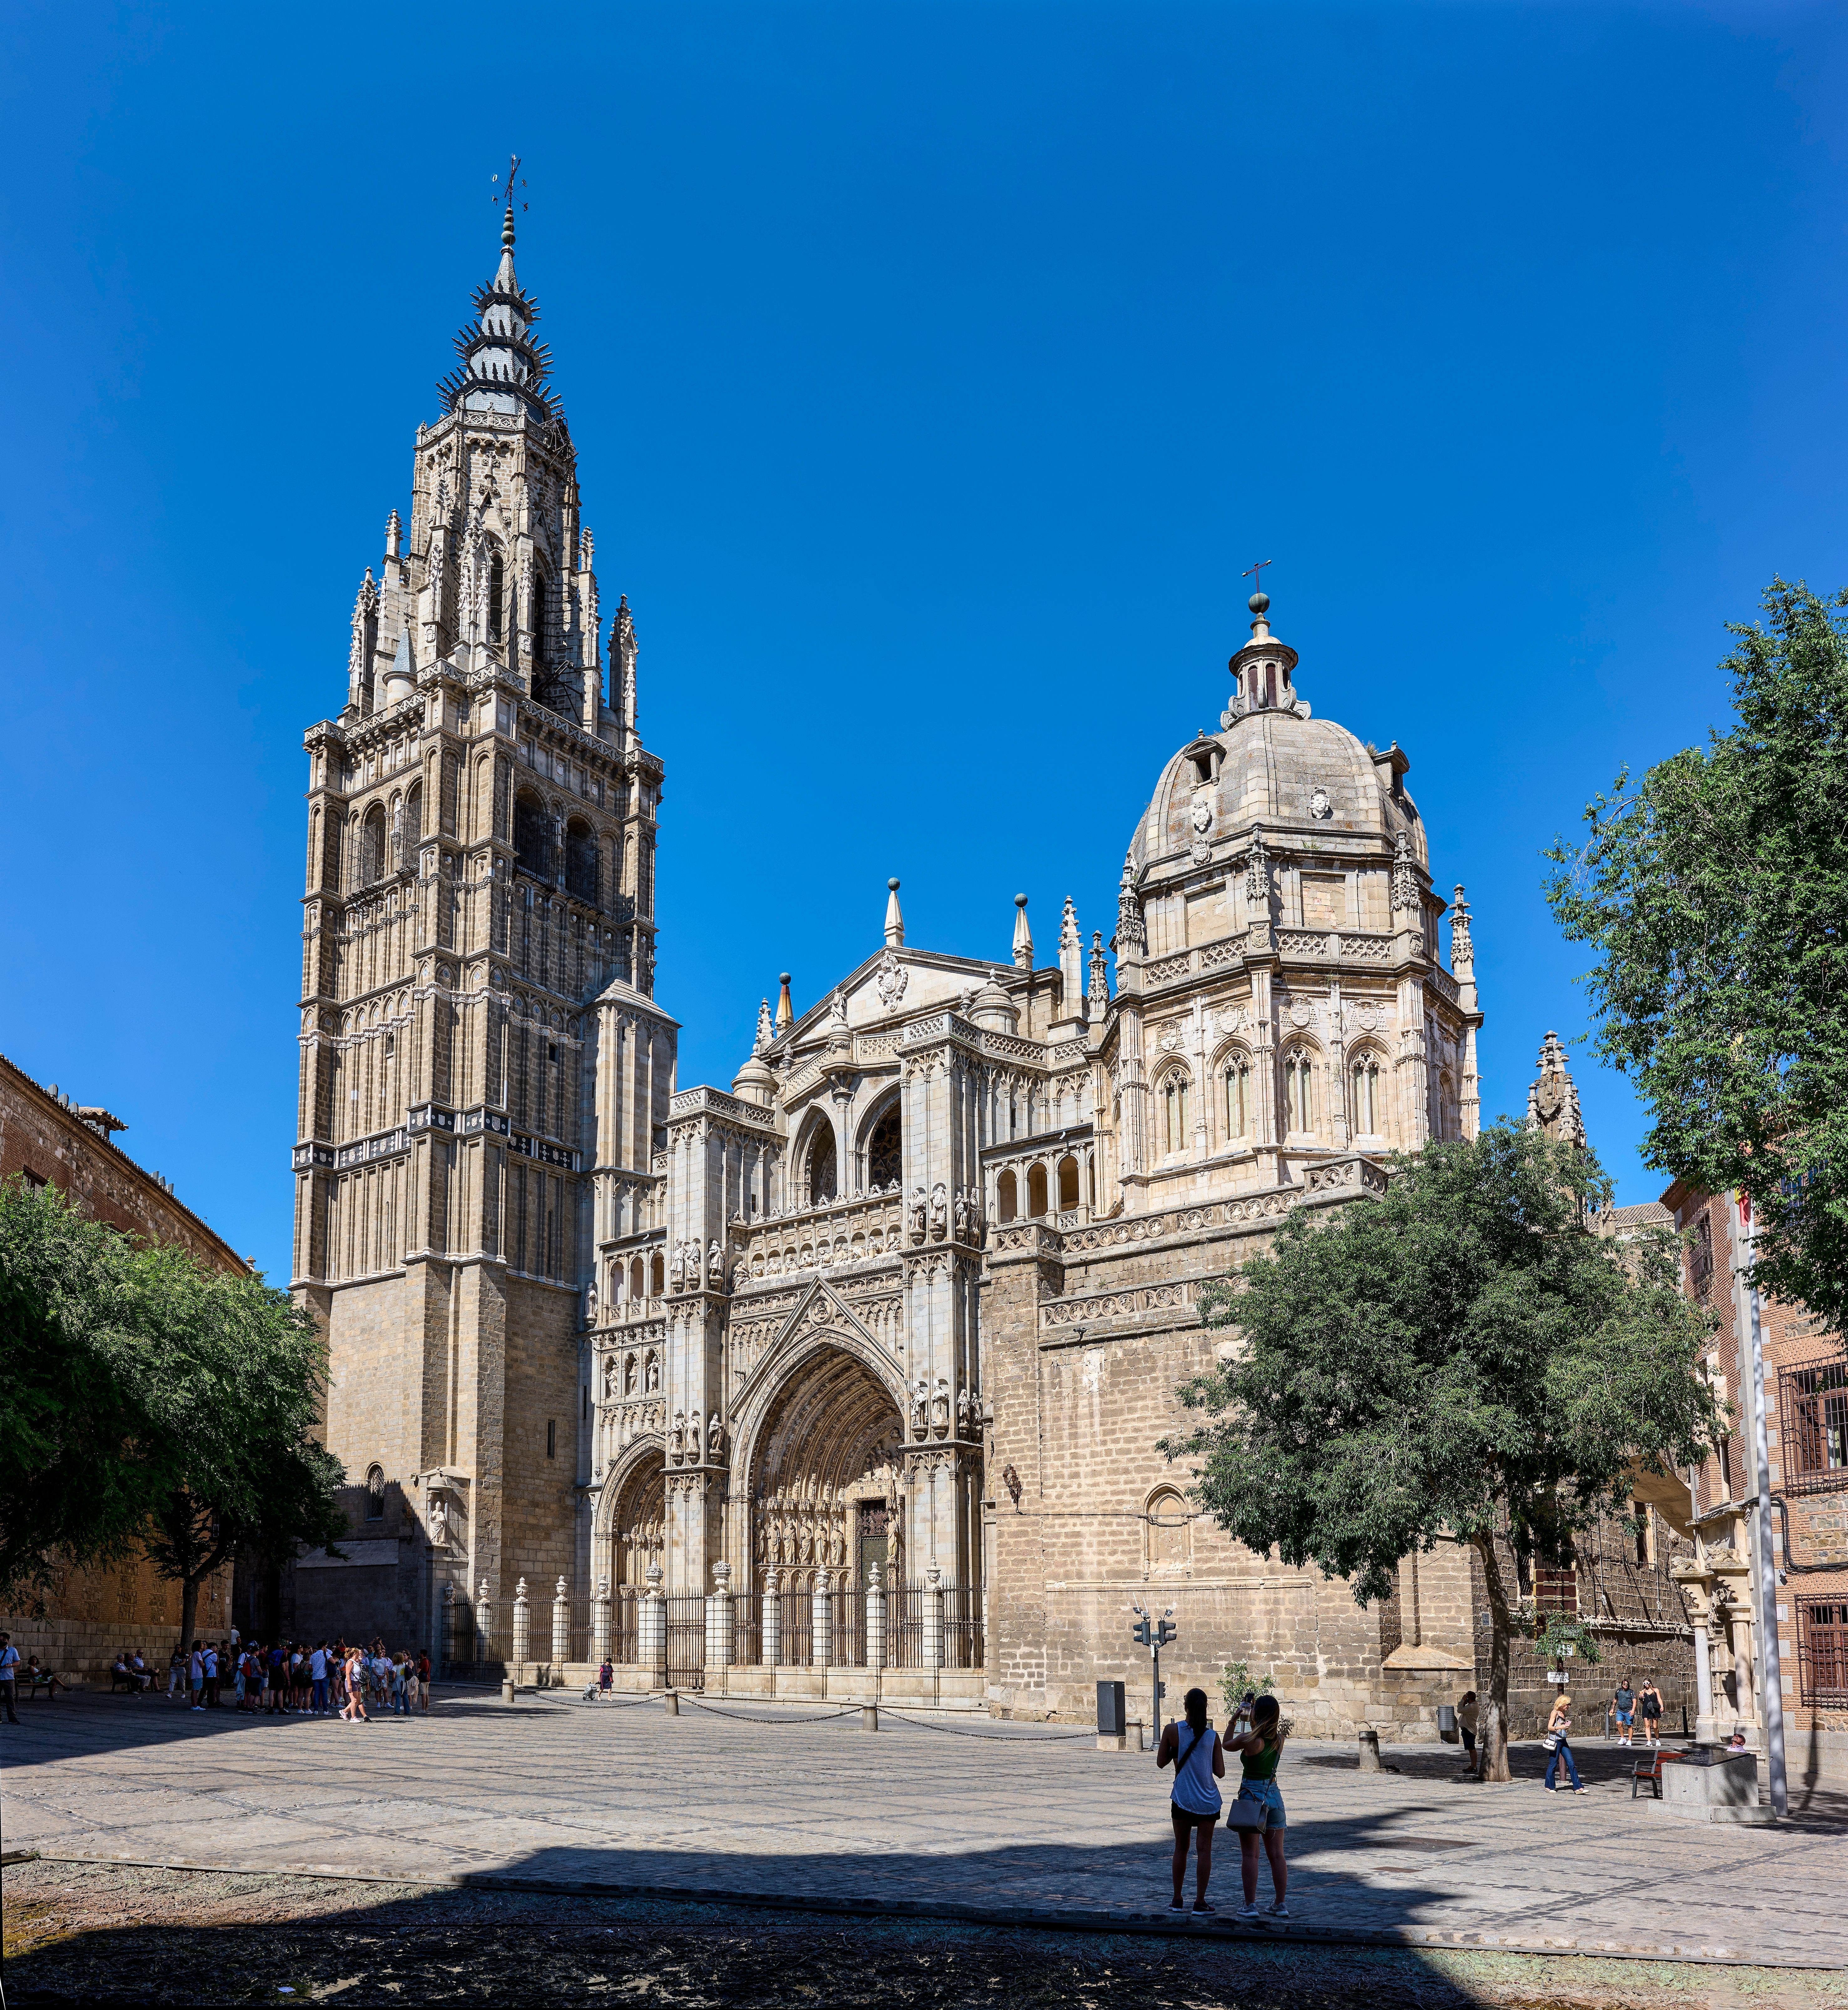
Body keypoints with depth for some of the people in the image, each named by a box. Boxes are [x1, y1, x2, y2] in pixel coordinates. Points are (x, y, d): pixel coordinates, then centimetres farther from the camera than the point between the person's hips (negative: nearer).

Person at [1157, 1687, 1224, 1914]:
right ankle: (1200, 1901, 5)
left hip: (1182, 1799, 0)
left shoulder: (1172, 1731, -8)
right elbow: (1220, 1772, -3)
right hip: (1208, 1801, 0)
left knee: (1181, 1848, 12)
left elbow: (1161, 1763, 1)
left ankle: (1178, 1900, 17)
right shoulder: (1213, 1736, -6)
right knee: (1204, 1850, 5)